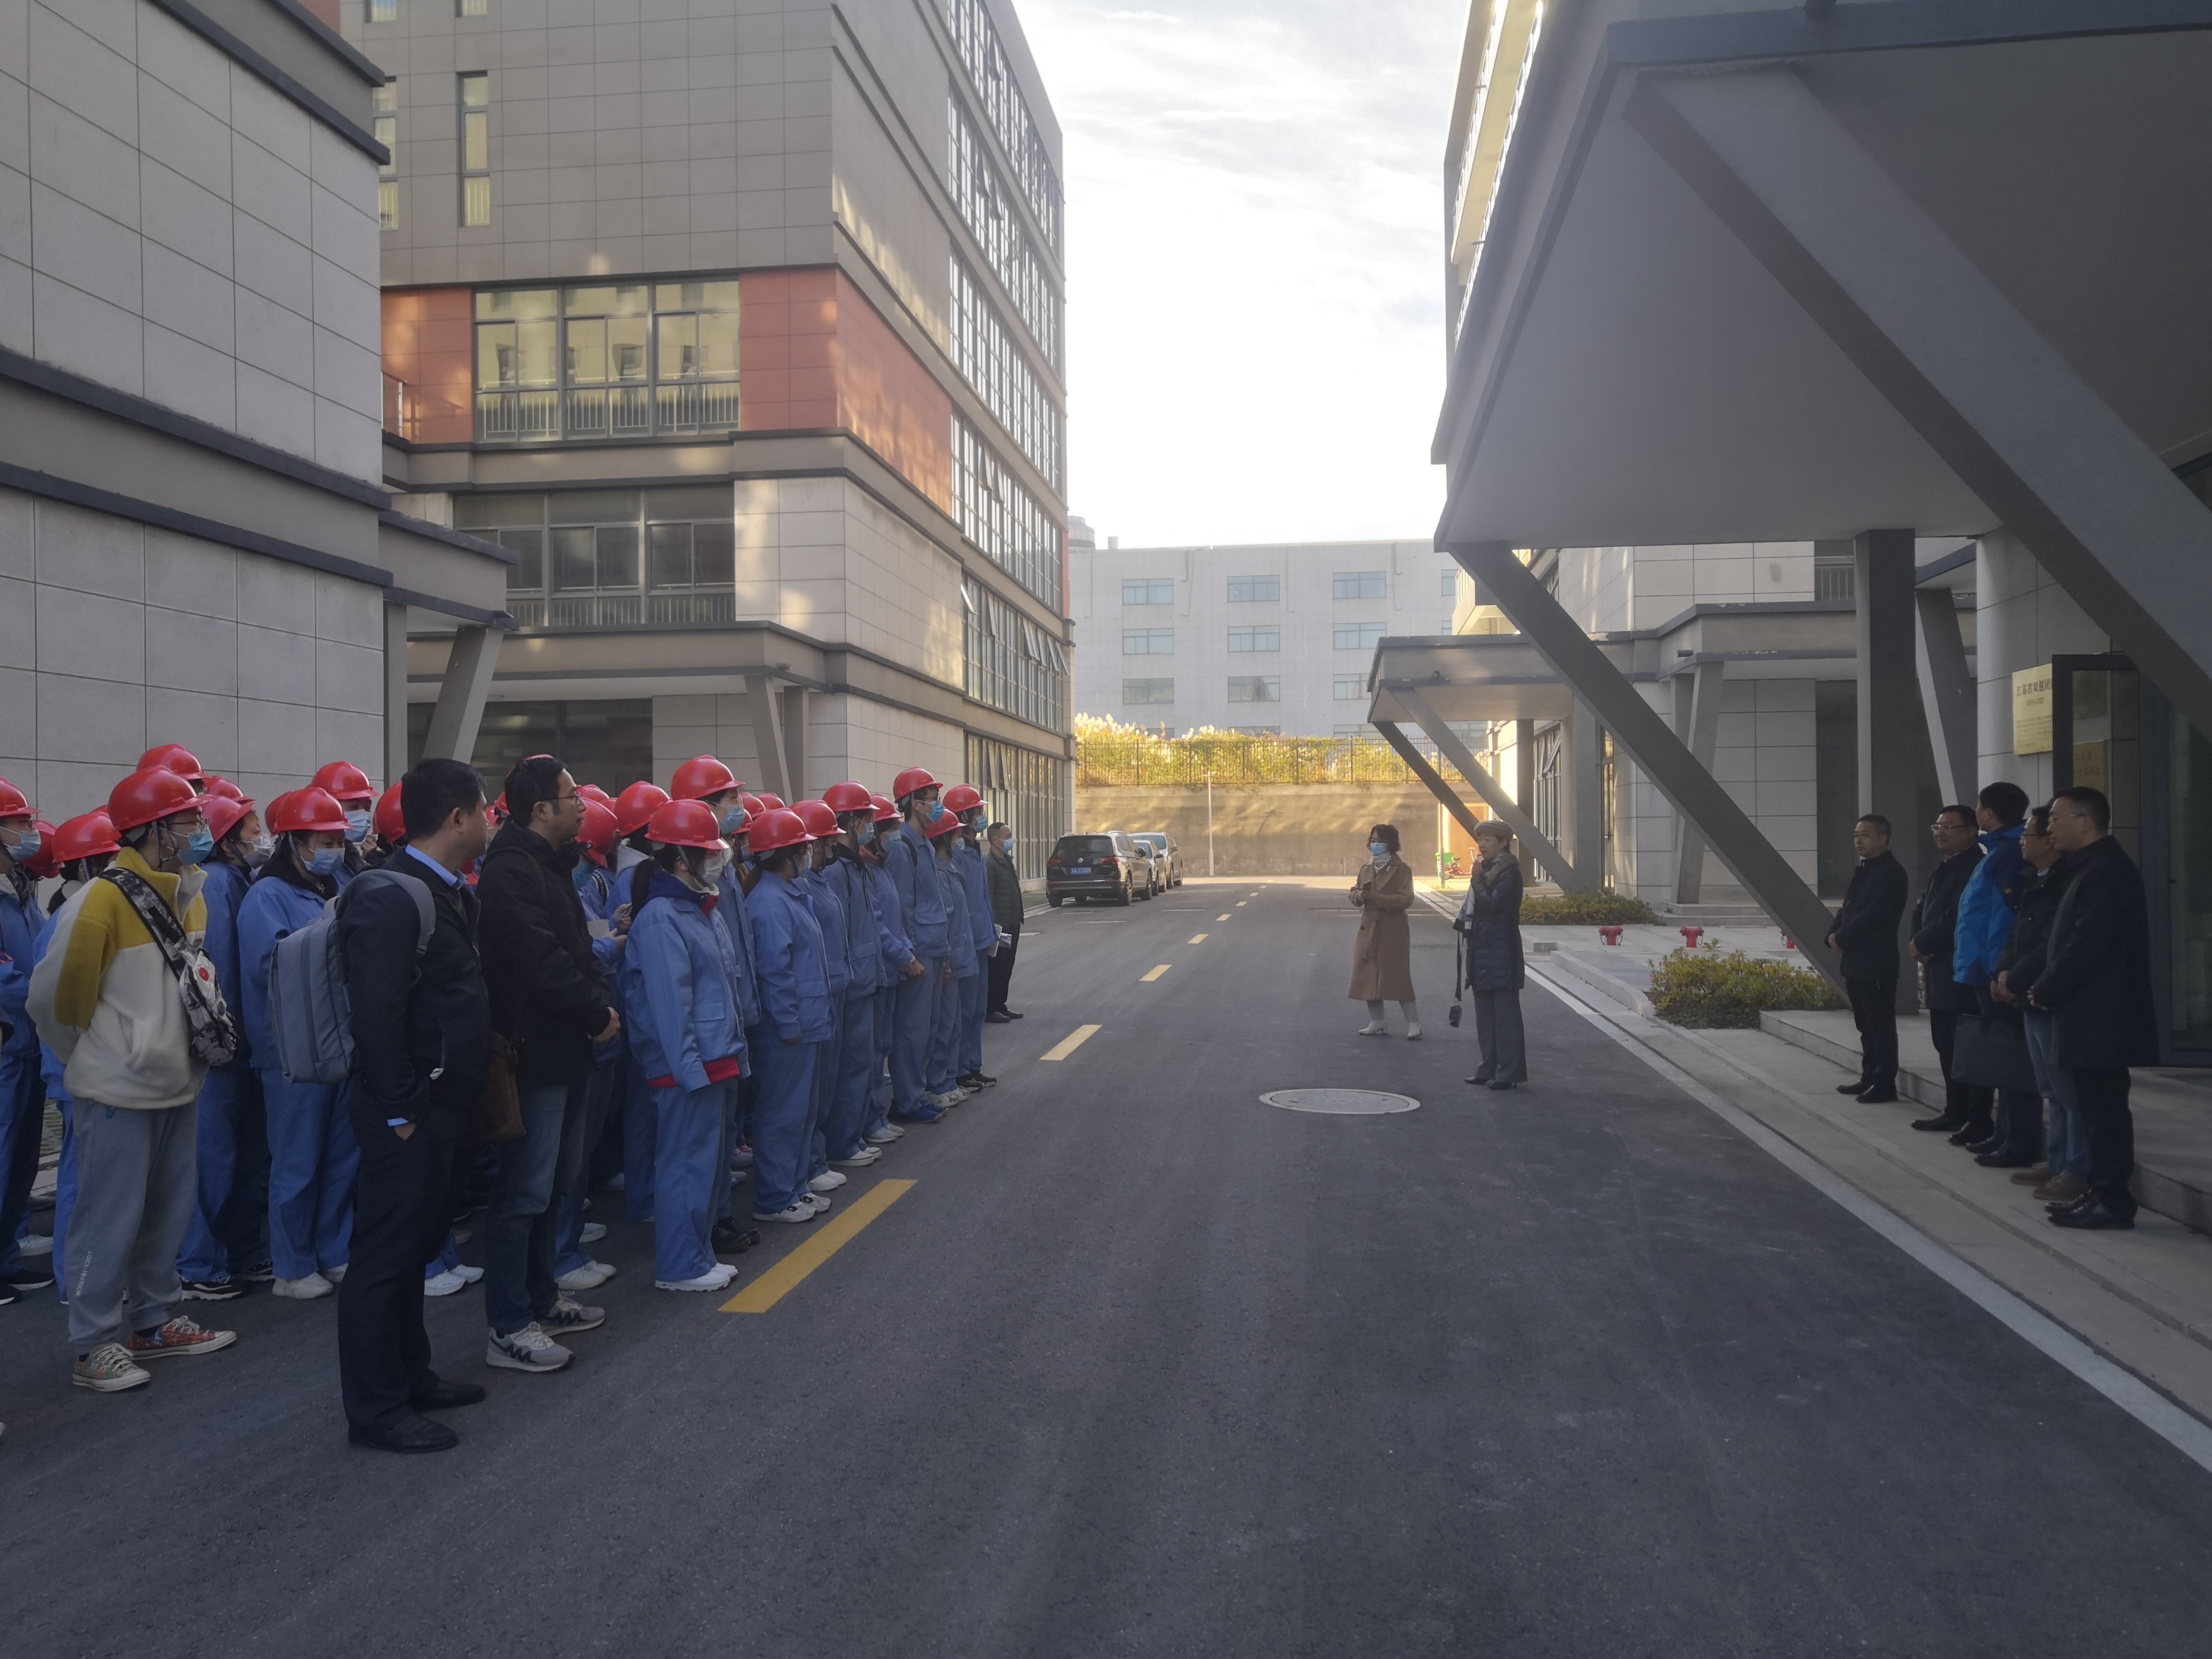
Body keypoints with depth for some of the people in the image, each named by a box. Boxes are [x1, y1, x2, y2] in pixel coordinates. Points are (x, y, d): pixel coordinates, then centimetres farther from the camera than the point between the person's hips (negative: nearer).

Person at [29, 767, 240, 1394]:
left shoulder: (189, 898, 7)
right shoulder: (101, 901, -18)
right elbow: (56, 996, -11)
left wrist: (210, 1013, 7)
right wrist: (100, 1057, 2)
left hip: (176, 1085, 8)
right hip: (119, 1092, -8)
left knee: (168, 1213, 16)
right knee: (111, 1220, 1)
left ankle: (155, 1320, 29)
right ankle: (96, 1345, 13)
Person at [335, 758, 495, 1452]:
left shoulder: (451, 895, 11)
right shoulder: (391, 901, -19)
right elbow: (377, 1016, -22)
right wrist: (399, 1112, -19)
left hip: (445, 1105, 10)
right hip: (410, 1111, -10)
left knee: (416, 1242, 20)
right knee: (386, 1254, 2)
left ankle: (410, 1375, 34)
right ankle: (377, 1410, 13)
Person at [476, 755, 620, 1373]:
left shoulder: (550, 865, 15)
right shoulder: (509, 871, -18)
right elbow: (541, 961, -24)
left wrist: (599, 1001, 2)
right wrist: (598, 1013, -12)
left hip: (566, 1050, 11)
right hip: (534, 1053, -11)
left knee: (552, 1181, 19)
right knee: (525, 1191, -5)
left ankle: (541, 1298, 31)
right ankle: (508, 1328, 3)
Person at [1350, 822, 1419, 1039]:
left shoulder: (1402, 870, -6)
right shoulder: (1366, 869, 13)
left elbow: (1406, 900, -15)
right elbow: (1355, 893, 17)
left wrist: (1375, 898, -23)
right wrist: (1359, 895, -8)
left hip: (1393, 931, -6)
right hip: (1369, 929, 6)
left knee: (1399, 978, -6)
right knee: (1368, 978, 8)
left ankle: (1413, 1025, 0)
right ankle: (1376, 1023, 19)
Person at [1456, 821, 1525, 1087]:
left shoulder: (1510, 872, -11)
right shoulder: (1485, 869, 16)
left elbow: (1492, 904, -22)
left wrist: (1477, 878, -13)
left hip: (1502, 952, -9)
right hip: (1481, 950, 9)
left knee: (1505, 1011, -4)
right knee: (1485, 1012, 12)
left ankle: (1509, 1072, 0)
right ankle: (1490, 1067, 20)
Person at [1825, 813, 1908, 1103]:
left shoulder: (1891, 873, -13)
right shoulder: (1863, 870, 17)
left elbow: (1872, 915, -21)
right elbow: (1847, 909, 18)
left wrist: (1841, 938, -13)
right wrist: (1833, 935, 1)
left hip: (1876, 963, -9)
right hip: (1855, 962, 9)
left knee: (1880, 1026, -3)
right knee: (1866, 1025, 15)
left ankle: (1885, 1085, 2)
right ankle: (1869, 1079, 23)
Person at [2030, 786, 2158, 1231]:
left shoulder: (2107, 870, -16)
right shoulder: (2093, 867, 17)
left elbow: (2086, 945, -22)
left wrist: (2044, 991, -11)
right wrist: (2046, 987, 7)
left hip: (2102, 1018, -10)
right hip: (2092, 1015, 10)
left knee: (2104, 1109, -5)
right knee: (2097, 1107, 13)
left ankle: (2113, 1202, 0)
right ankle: (2102, 1193, 19)